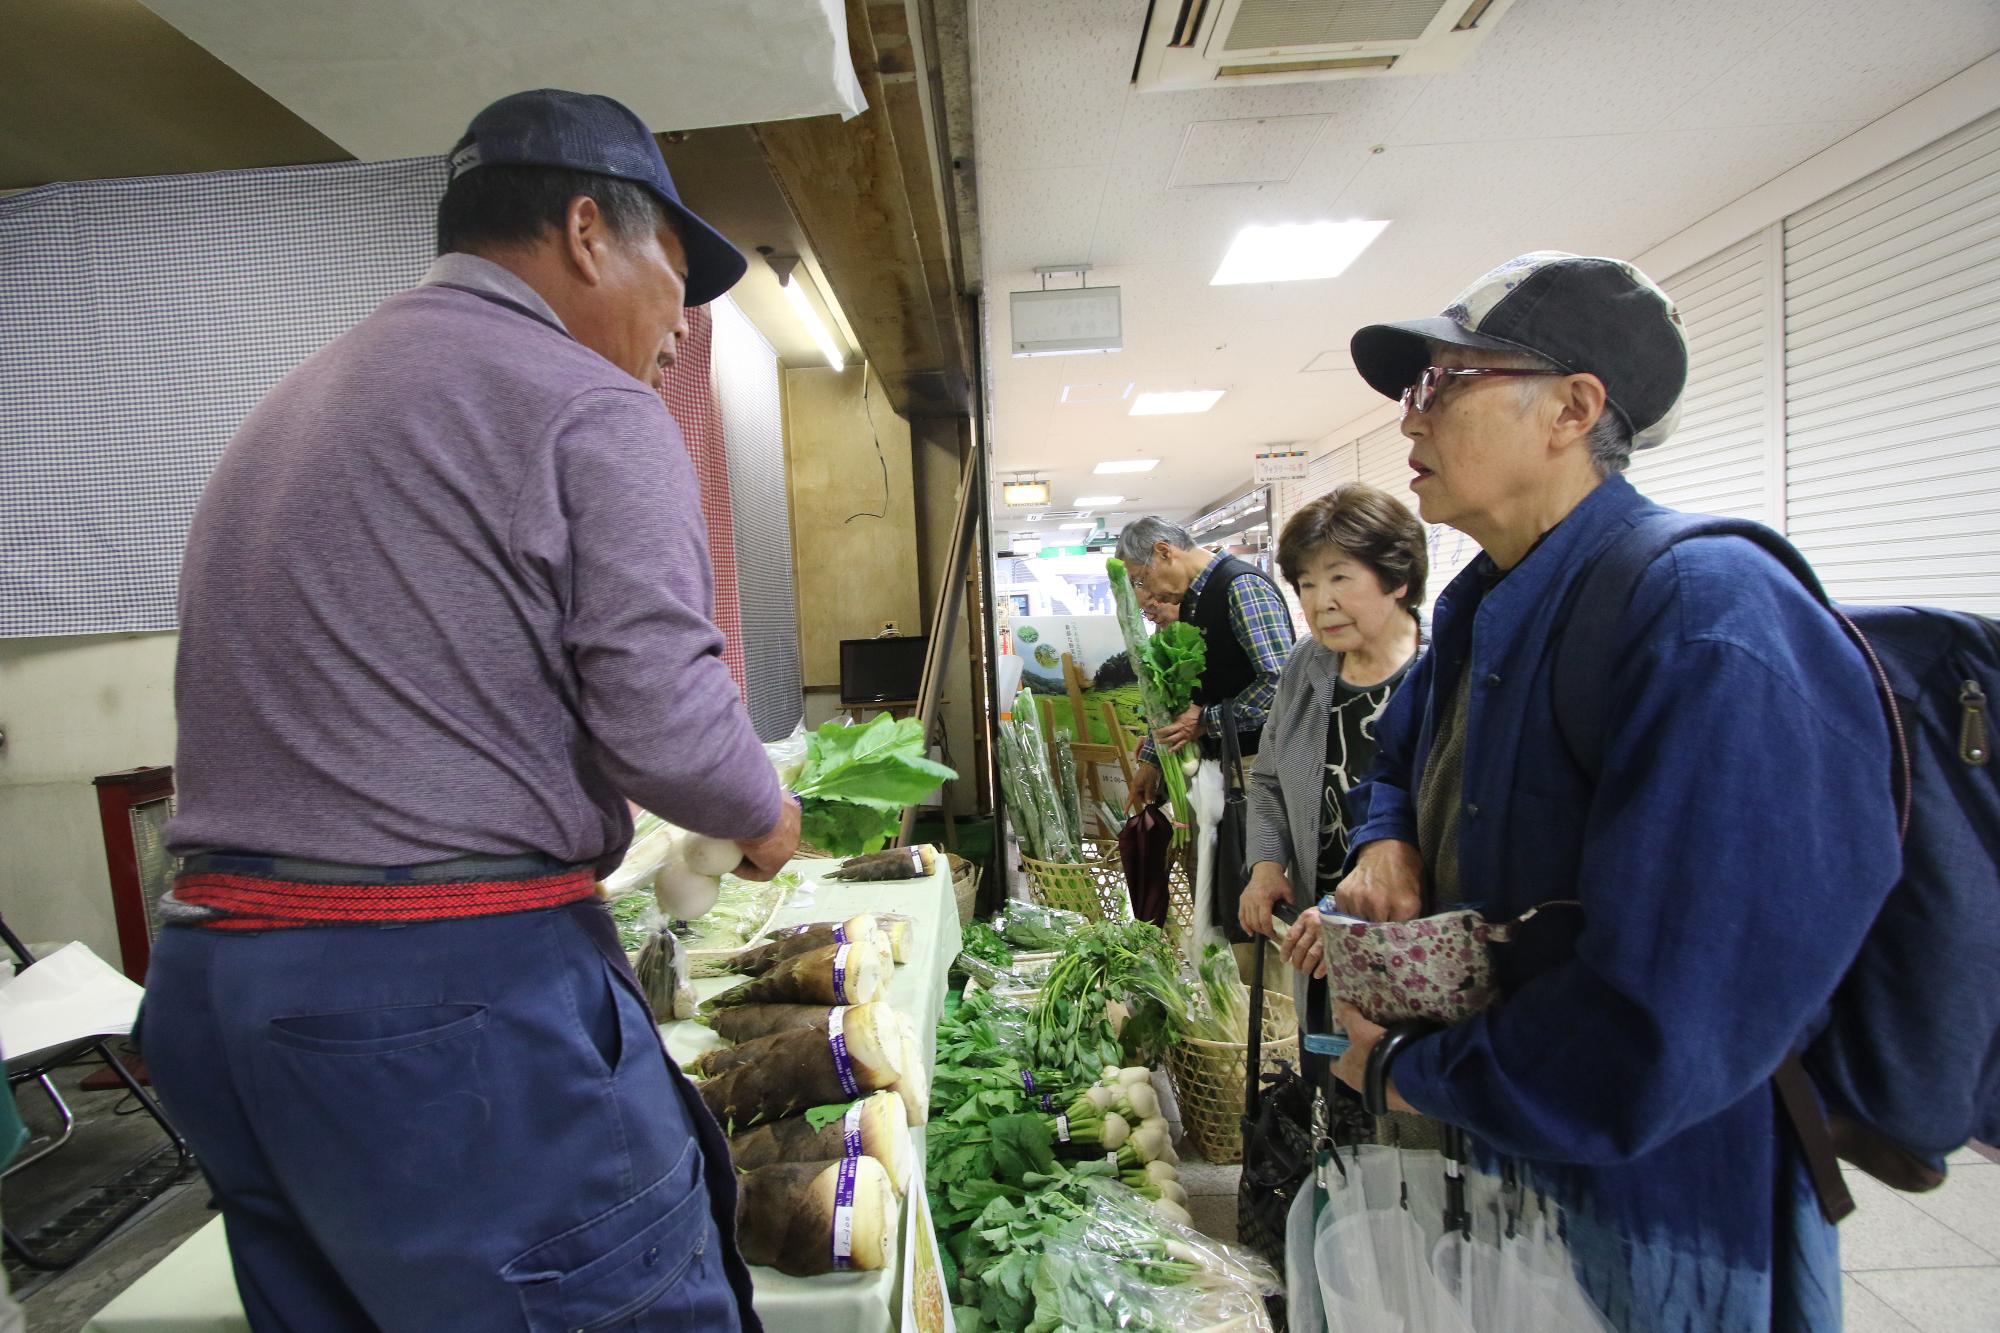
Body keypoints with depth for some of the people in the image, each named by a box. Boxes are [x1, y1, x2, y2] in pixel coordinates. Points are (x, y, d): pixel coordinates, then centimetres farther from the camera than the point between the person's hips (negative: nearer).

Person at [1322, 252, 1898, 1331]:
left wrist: (1413, 1069, -19)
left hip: (1668, 1211, -8)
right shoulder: (1483, 603, 2)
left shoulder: (1712, 627, -28)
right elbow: (1398, 757, 18)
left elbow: (1667, 1032, -34)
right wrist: (1387, 843, -5)